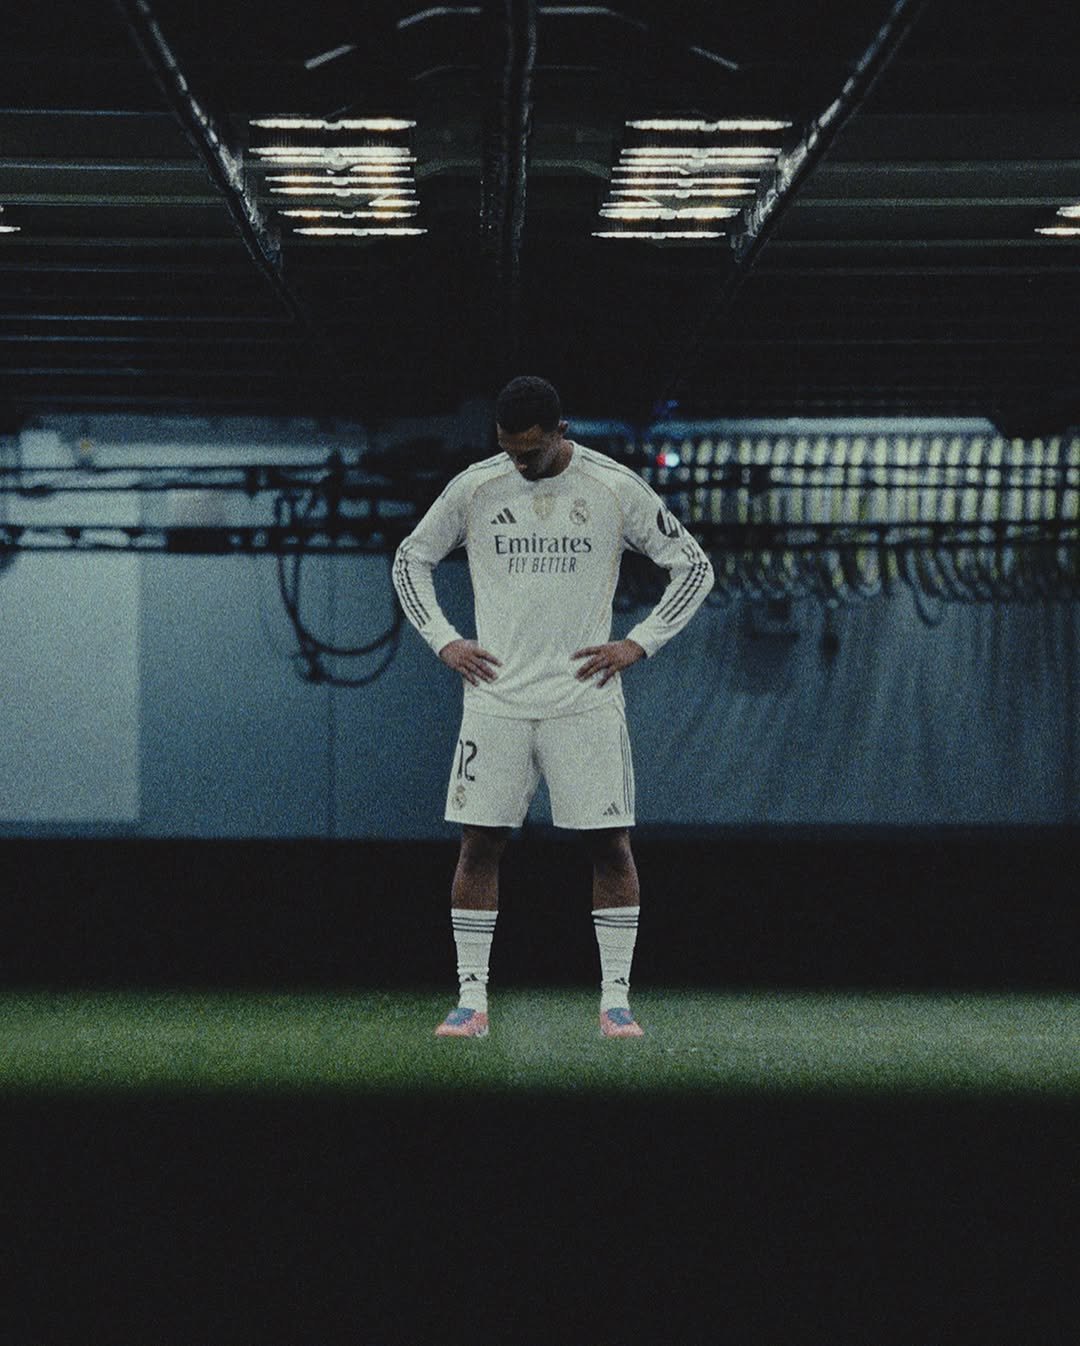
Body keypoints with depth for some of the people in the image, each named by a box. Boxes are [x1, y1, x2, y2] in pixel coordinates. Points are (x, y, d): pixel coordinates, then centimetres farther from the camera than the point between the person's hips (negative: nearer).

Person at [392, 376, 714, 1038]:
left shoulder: (617, 488, -3)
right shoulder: (474, 488, 1)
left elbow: (695, 566, 6)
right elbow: (410, 559, 16)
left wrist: (638, 643, -3)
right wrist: (443, 639, 3)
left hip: (586, 698, -1)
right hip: (496, 699, 1)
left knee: (610, 843, -3)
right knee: (480, 842, -2)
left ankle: (616, 998, 4)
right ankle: (472, 998, 5)